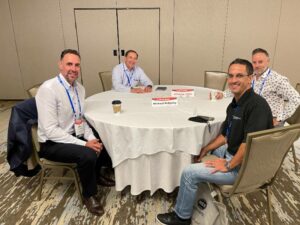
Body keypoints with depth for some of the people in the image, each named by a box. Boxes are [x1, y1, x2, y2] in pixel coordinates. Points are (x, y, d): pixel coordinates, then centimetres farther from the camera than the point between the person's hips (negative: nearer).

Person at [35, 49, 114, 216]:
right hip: (53, 143, -7)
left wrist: (91, 138, -11)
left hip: (75, 135, 8)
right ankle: (89, 195, 1)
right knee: (87, 154, -29)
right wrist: (84, 144, -26)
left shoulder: (80, 88, 2)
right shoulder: (48, 89, -21)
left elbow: (81, 119, 8)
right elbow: (50, 130, -25)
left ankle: (95, 176, 27)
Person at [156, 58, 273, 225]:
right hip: (232, 153, 10)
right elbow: (225, 135, 13)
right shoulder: (234, 104, 5)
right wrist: (206, 149, 4)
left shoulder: (257, 105, -24)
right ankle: (204, 189, 37)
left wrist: (228, 165, -21)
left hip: (245, 167, -9)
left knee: (190, 173, -11)